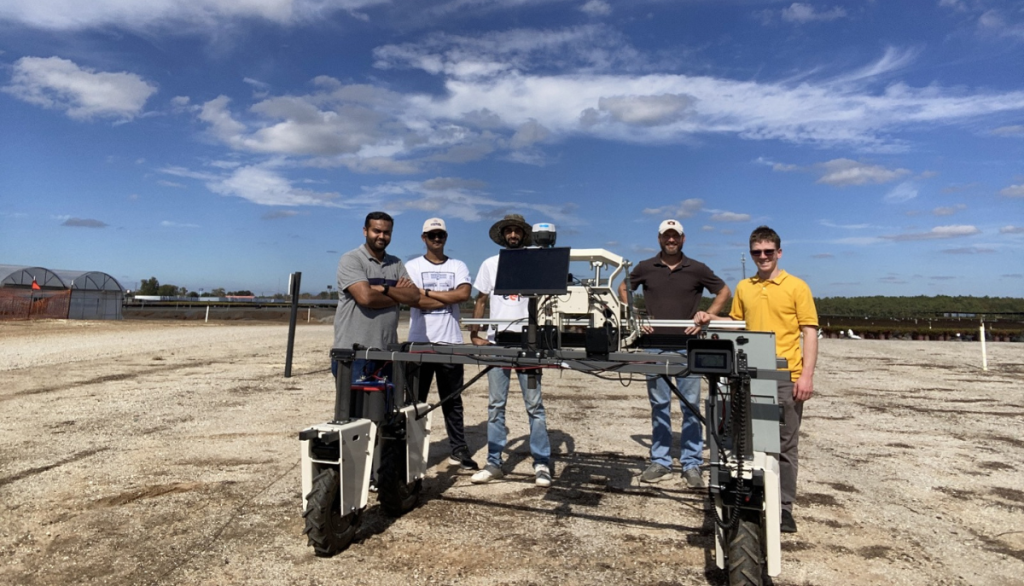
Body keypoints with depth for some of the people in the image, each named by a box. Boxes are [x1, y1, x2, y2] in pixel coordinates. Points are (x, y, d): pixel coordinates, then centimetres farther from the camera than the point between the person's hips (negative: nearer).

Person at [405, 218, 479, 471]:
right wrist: (449, 298, -10)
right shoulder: (412, 266, 3)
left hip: (451, 342, 2)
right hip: (420, 342, -2)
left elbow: (464, 293, -9)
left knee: (452, 400, 10)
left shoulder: (458, 266, 10)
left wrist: (428, 292, -9)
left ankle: (458, 450, 18)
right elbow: (414, 300, -12)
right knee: (415, 400, 4)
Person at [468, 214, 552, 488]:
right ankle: (494, 463, 16)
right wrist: (474, 334, 2)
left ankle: (542, 464, 9)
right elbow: (481, 301, 12)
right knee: (495, 404, 7)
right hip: (497, 342, 2)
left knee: (534, 404, 0)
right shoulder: (490, 265, 10)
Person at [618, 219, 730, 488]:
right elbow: (623, 288, 17)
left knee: (690, 406, 2)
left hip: (687, 345, -1)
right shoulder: (645, 267, 5)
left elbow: (724, 291, 11)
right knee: (659, 406, 8)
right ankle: (660, 462, 17)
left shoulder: (697, 269, 2)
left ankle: (691, 465, 12)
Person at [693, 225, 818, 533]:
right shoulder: (743, 288, 10)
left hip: (786, 378, -4)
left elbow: (810, 332, -5)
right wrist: (711, 319, 2)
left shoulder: (796, 287, -3)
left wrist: (807, 375, -13)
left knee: (785, 444, 5)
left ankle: (784, 506, 17)